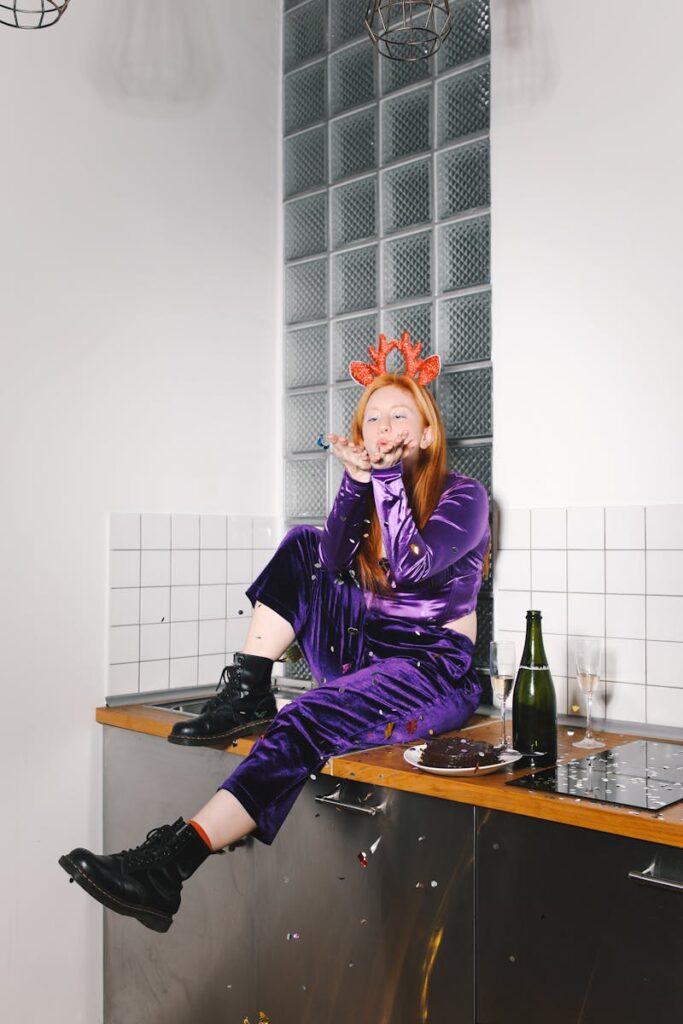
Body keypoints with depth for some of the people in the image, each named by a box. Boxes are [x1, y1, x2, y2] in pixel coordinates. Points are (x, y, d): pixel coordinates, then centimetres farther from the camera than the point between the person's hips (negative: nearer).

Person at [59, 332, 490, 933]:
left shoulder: (462, 496, -3)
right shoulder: (373, 490, 14)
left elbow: (410, 568, -21)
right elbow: (336, 564, -5)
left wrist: (388, 476, -21)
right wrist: (356, 479, -15)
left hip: (435, 671, -6)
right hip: (365, 652, 6)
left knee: (311, 719, -32)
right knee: (301, 548, -3)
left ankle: (169, 866, -40)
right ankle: (248, 692, -10)